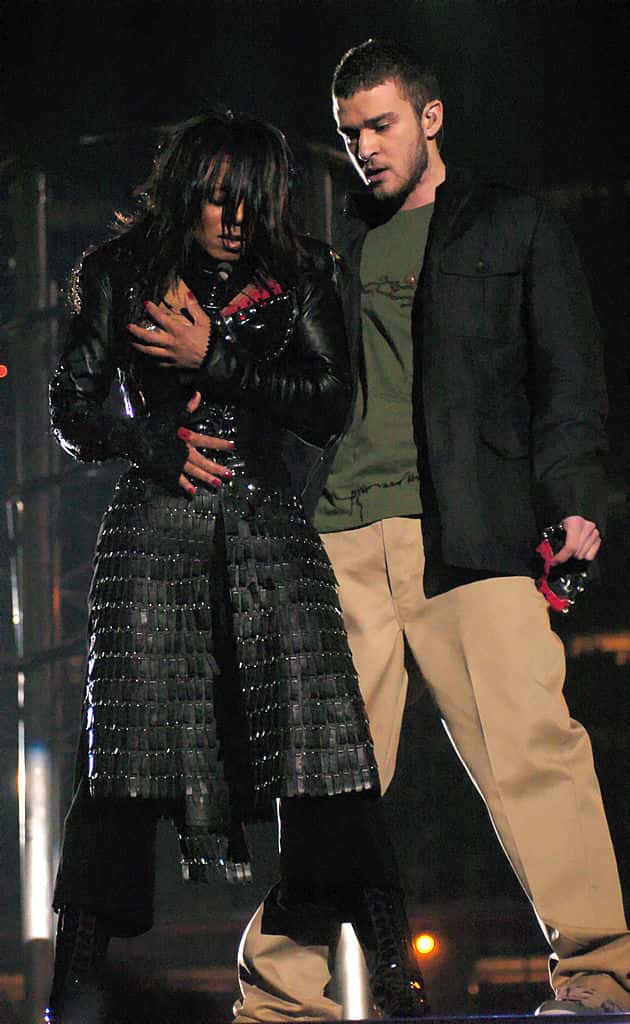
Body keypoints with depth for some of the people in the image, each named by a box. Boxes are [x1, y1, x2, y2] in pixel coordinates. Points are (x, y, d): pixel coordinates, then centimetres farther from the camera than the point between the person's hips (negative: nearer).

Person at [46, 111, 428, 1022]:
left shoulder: (301, 274, 12)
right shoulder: (122, 273, 11)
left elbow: (331, 408, 4)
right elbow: (71, 409, 12)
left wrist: (215, 360, -4)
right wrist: (155, 444, -6)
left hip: (271, 533, 1)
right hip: (156, 530, -1)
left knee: (323, 747, -11)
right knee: (127, 751, -9)